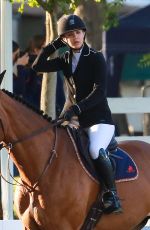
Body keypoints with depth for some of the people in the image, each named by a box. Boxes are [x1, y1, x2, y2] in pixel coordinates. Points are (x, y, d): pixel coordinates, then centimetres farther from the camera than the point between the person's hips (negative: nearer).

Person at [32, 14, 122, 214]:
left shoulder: (96, 58, -5)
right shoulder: (65, 60, 11)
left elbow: (99, 91, -15)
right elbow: (38, 66, 2)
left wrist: (77, 108, -26)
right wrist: (54, 45, 0)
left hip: (99, 119, -6)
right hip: (72, 119, 7)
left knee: (96, 150, -35)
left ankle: (112, 194, -25)